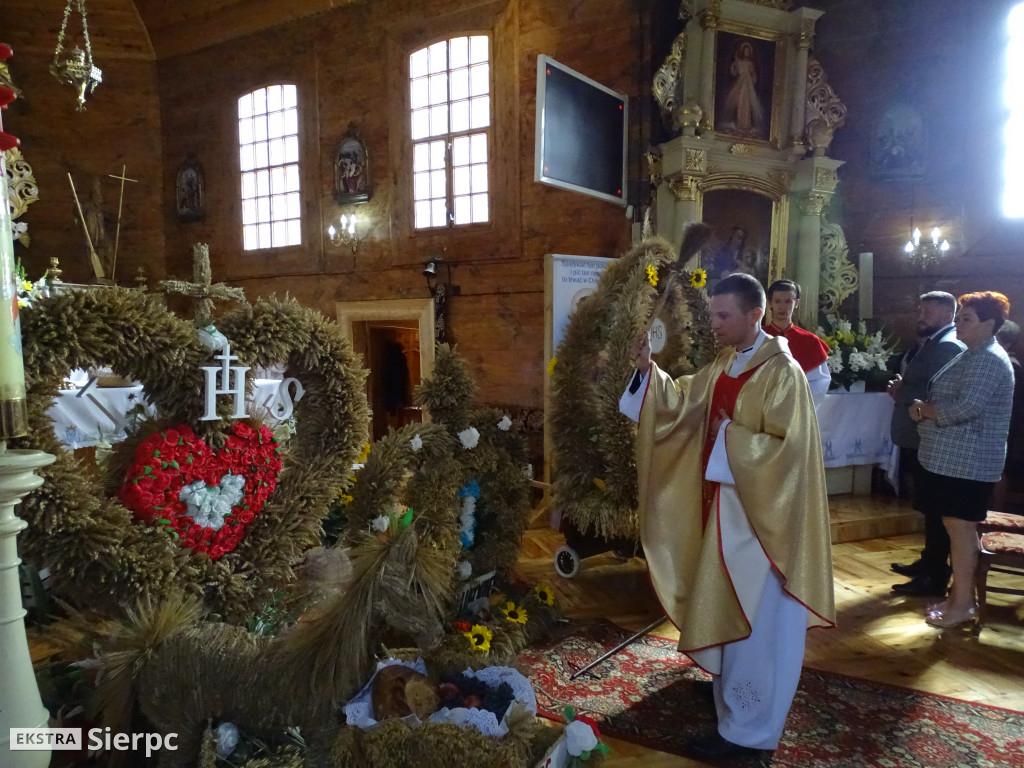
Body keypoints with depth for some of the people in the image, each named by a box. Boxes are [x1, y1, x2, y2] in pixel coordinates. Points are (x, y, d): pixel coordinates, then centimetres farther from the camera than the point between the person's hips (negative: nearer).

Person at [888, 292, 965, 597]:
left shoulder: (948, 346, -16)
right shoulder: (931, 344, 17)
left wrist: (900, 392, -14)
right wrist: (901, 388, 0)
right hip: (919, 440, 10)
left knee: (935, 510, -2)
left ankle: (935, 578, 7)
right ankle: (929, 563, 33)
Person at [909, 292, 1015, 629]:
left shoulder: (989, 359, -14)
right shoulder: (971, 356, 19)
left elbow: (967, 407, -24)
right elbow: (947, 399, 20)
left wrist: (923, 410, -10)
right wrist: (924, 407, -1)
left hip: (968, 461, -10)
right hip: (950, 458, 10)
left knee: (961, 527, -4)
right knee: (954, 525, 13)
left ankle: (963, 604, 5)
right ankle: (958, 594, 23)